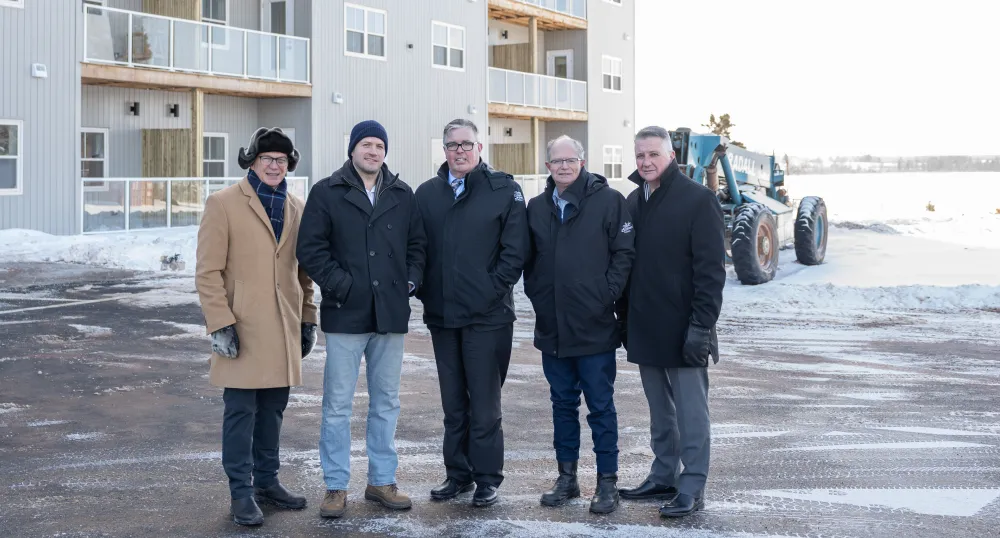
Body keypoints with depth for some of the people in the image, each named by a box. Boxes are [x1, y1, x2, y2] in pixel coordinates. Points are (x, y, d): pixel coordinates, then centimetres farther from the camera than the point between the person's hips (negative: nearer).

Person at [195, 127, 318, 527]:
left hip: (283, 329, 5)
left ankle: (267, 481, 24)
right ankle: (241, 493, 6)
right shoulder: (223, 204, -4)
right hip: (243, 329, -5)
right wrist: (220, 324, -14)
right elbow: (208, 271, -8)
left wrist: (308, 320, 13)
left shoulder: (296, 209, 12)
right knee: (241, 410, -2)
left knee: (273, 407, 12)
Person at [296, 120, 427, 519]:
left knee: (386, 403, 11)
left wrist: (411, 280, 1)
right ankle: (336, 487, 8)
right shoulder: (327, 193, -1)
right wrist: (338, 283, -13)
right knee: (337, 404, 0)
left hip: (391, 314, 4)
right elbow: (310, 247, -6)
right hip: (345, 314, -4)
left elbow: (417, 243, 15)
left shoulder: (402, 195, 10)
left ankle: (382, 481, 21)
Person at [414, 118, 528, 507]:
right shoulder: (427, 194, 10)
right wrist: (424, 290, 1)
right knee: (453, 403, 12)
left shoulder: (504, 190, -2)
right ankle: (458, 474, 22)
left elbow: (515, 249, -6)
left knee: (484, 402, 1)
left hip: (487, 315, -4)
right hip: (441, 315, 4)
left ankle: (487, 478, 10)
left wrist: (492, 291, -11)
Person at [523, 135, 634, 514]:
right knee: (563, 404, 14)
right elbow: (528, 258, 17)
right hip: (551, 328, 5)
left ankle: (607, 481, 11)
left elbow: (624, 252, -7)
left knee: (601, 406, 3)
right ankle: (567, 477, 24)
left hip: (594, 327, -5)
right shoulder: (537, 207, 9)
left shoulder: (608, 200, -5)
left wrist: (607, 295, -12)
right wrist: (535, 294, 6)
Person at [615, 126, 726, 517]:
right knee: (660, 412, 15)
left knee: (690, 412, 0)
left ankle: (692, 488, 5)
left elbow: (711, 268, -13)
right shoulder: (633, 202, 11)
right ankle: (663, 477, 25)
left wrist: (702, 325, -18)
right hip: (645, 328, 7)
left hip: (683, 330, -7)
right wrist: (624, 317, 13)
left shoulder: (698, 199, -9)